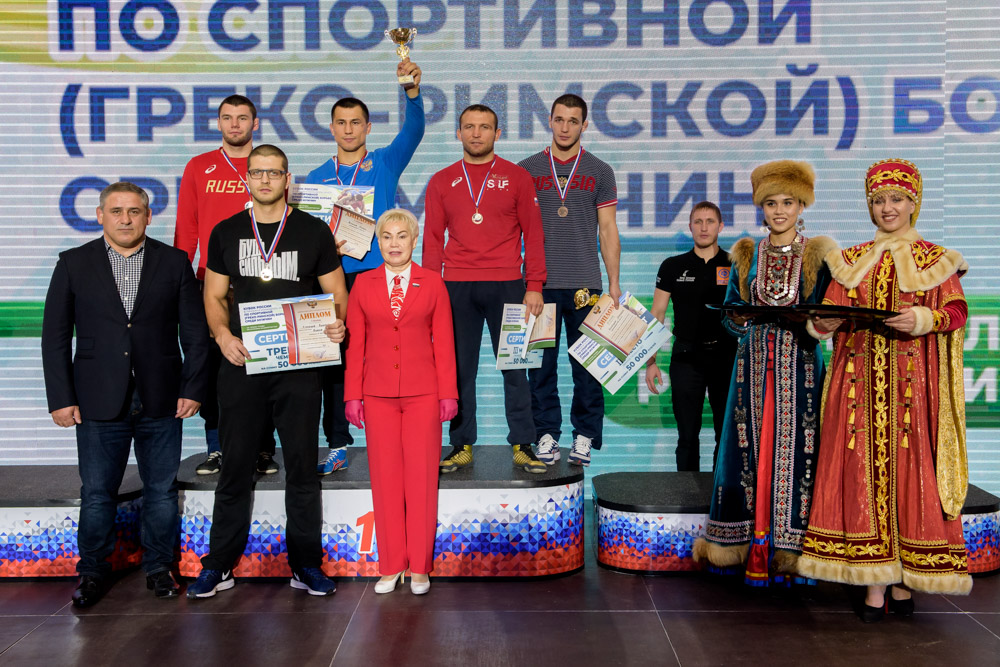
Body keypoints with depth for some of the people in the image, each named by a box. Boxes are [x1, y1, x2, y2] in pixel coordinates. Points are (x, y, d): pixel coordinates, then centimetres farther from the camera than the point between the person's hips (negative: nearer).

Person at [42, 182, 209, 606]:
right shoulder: (74, 264, 4)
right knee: (97, 493, 7)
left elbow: (195, 331, 4)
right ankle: (93, 572, 23)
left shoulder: (174, 262, 5)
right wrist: (61, 397, -3)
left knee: (162, 491, 9)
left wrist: (192, 388, -2)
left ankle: (159, 567, 24)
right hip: (99, 403, 0)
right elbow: (55, 336, 3)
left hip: (161, 401, 1)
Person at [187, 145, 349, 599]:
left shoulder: (313, 231, 6)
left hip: (298, 364, -1)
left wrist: (337, 324, -14)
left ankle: (305, 565, 15)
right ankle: (219, 566, 16)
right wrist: (222, 333, -9)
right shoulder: (226, 232, 10)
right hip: (241, 363, 1)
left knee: (302, 465, 4)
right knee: (235, 464, 5)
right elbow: (214, 296, 11)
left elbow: (337, 293, 7)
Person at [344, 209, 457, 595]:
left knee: (422, 476, 1)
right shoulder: (363, 285, 7)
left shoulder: (432, 284, 4)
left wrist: (448, 393, -1)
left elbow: (444, 342, 4)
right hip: (378, 395, 1)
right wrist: (353, 395, 2)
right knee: (385, 477, 4)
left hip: (422, 394, -1)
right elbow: (355, 343, 6)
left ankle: (419, 567, 12)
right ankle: (391, 566, 15)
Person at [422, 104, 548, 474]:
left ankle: (523, 445, 10)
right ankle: (461, 445, 13)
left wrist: (534, 286, -2)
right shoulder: (442, 181, 11)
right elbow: (432, 239, 11)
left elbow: (533, 234, 5)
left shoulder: (517, 177, 6)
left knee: (514, 367, 2)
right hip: (456, 286, 2)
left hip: (506, 285, -1)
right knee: (459, 368, 4)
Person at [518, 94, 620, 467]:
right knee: (541, 364, 3)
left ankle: (585, 437, 12)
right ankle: (546, 436, 14)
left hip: (585, 283, 0)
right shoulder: (526, 170, 9)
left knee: (587, 366, 2)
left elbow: (608, 231, 8)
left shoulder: (600, 172, 9)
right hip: (540, 283, 1)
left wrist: (614, 282, 1)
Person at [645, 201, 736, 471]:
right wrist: (651, 361, -1)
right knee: (687, 435, 4)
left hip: (726, 356, 0)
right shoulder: (673, 266, 7)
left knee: (727, 434, 4)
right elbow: (656, 315, 7)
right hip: (686, 358, 0)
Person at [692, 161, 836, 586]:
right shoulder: (746, 255, 12)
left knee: (792, 450, -5)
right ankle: (753, 549, 8)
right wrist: (741, 318, -11)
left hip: (799, 365, -2)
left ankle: (788, 551, 3)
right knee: (752, 449, 0)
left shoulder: (817, 256, 4)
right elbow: (731, 314, 11)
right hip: (753, 364, 2)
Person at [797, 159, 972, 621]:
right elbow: (832, 308, 8)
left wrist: (924, 318, -20)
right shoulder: (852, 261, 16)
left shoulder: (935, 260, 9)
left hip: (912, 379, -2)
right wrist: (824, 323, -14)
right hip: (861, 378, 2)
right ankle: (874, 581, 3)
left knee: (910, 465, -4)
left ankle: (906, 577, 7)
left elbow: (957, 310, -1)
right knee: (864, 466, -3)